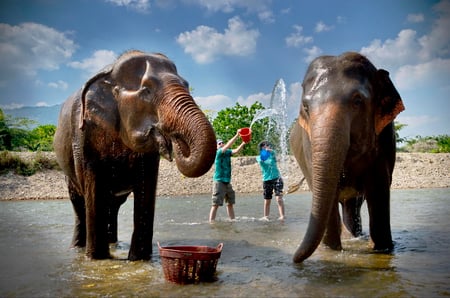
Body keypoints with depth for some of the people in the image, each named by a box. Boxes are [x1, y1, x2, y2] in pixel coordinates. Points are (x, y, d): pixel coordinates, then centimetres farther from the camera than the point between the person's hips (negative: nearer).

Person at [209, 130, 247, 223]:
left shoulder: (227, 152, 10)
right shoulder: (217, 153, -10)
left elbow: (236, 151, -6)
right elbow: (227, 146, -23)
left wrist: (244, 143, -20)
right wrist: (237, 135, -26)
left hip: (227, 182, 8)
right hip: (219, 182, -8)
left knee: (230, 203, 14)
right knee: (216, 204, -9)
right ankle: (211, 223, -8)